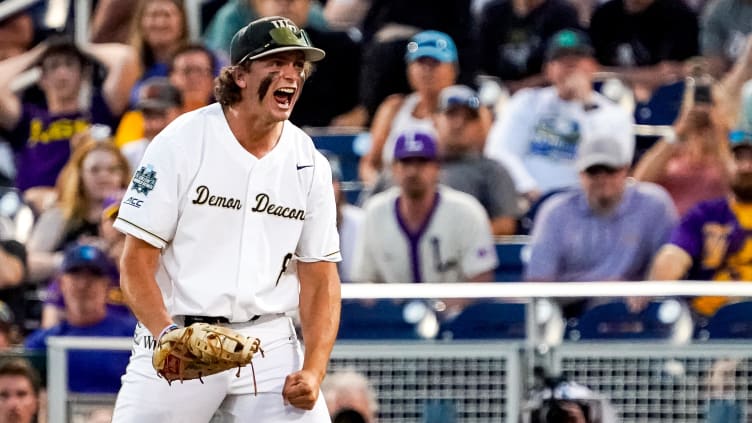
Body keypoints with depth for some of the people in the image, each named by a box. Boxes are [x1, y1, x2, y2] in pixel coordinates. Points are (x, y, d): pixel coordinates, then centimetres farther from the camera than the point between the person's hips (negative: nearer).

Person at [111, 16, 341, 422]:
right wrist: (168, 336, -24)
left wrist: (313, 370, -6)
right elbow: (135, 261, -8)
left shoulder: (310, 165, 6)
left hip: (270, 340, 3)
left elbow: (320, 275, 7)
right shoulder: (181, 143, -5)